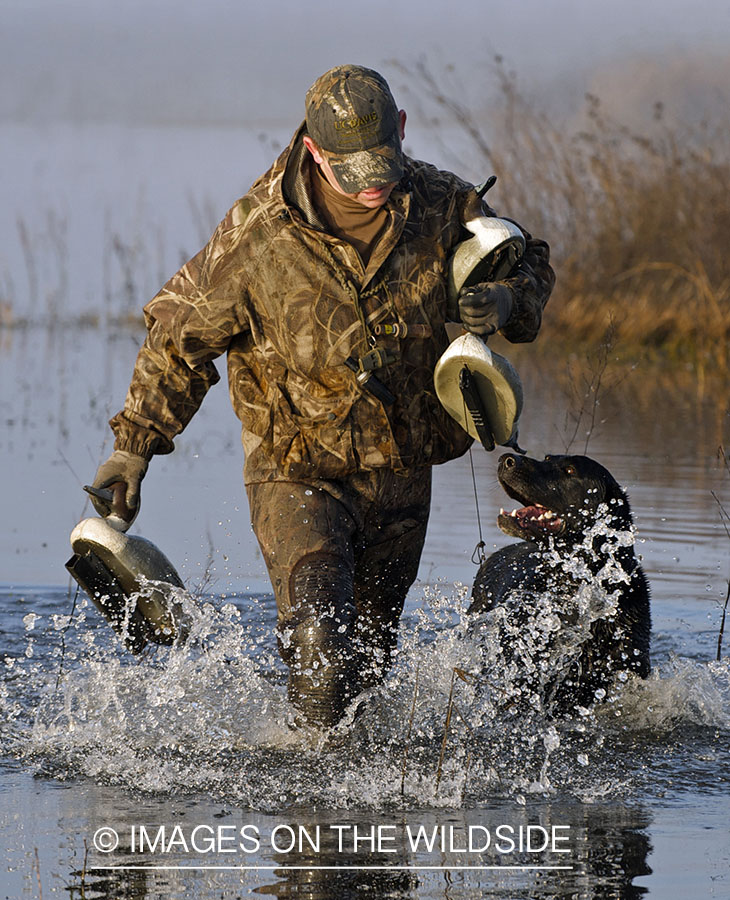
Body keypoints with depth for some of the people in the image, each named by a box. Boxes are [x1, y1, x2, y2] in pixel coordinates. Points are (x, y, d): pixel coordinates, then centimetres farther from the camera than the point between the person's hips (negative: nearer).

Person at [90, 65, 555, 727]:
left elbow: (530, 264, 9)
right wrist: (133, 445, -7)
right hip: (300, 472, -4)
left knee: (369, 655, 15)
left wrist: (506, 303, -16)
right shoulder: (260, 234, -17)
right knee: (321, 647, -20)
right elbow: (182, 334, -5)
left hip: (402, 471, 4)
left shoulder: (442, 206, -8)